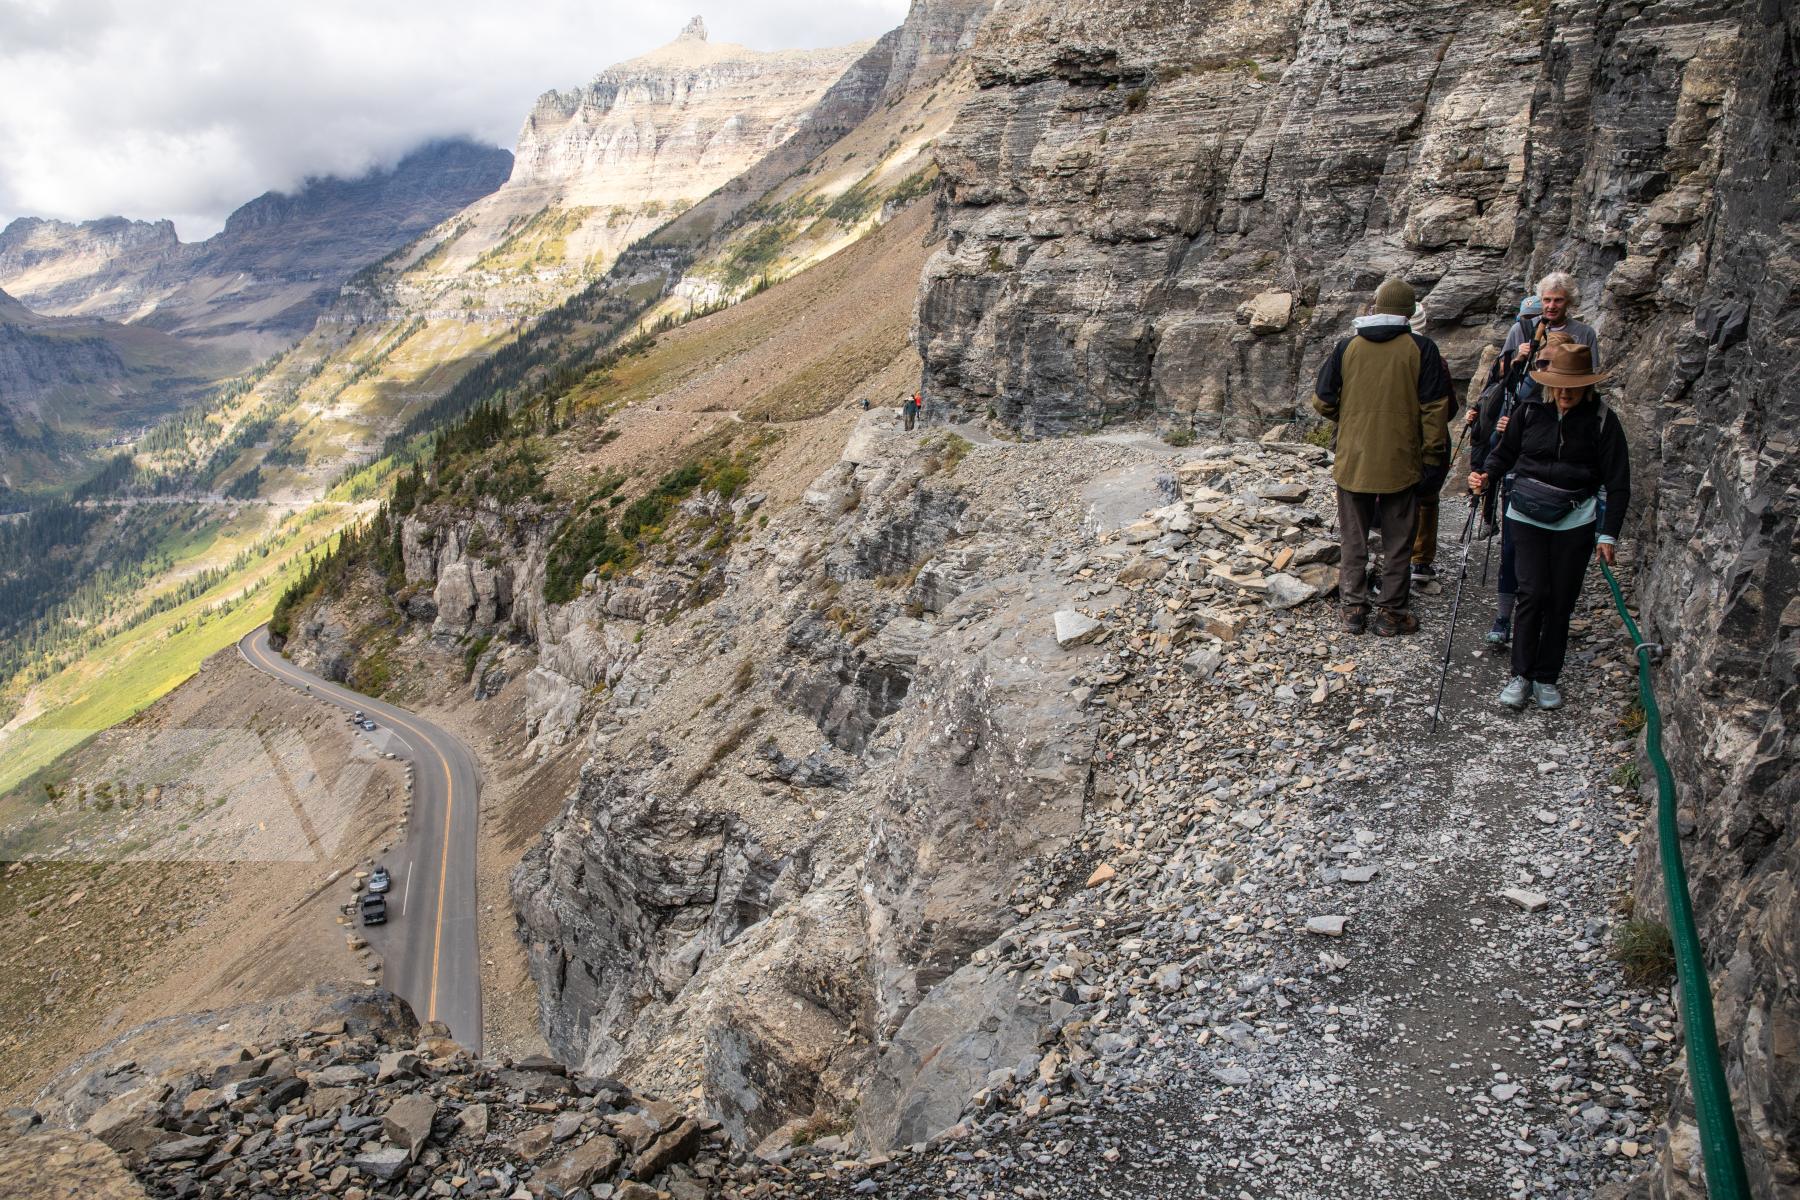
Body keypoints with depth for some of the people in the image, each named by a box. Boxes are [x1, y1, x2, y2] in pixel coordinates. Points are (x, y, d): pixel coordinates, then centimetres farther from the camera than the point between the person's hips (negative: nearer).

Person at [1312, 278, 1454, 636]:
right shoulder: (1422, 349, -7)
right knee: (1398, 542, 10)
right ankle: (1392, 612, 15)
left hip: (1352, 459, 2)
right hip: (1401, 462, -1)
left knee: (1354, 539, 13)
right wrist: (1432, 454, 2)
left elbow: (1322, 402, 2)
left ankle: (1354, 609, 17)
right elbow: (1435, 408, -7)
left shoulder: (1347, 347, -3)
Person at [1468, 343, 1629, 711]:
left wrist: (1609, 535, -3)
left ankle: (1547, 677, 14)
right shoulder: (1530, 412, -1)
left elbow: (1618, 483, 1)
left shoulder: (1602, 420, -3)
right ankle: (1521, 675, 2)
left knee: (1561, 601, 2)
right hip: (1528, 515, 0)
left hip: (1574, 520, 0)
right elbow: (1505, 453, 13)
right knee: (1533, 593, -8)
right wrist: (1486, 477, -9)